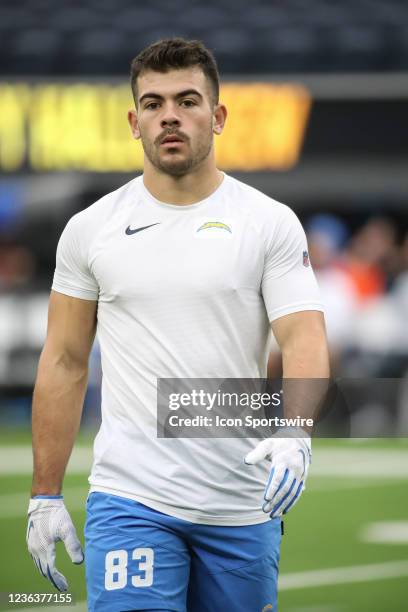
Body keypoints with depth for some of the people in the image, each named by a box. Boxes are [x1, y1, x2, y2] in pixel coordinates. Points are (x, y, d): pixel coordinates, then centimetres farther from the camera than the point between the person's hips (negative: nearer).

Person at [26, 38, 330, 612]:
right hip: (131, 499, -1)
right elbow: (65, 363, 9)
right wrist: (46, 495, 6)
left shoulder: (271, 223, 1)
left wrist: (293, 433, -31)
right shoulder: (91, 229, 5)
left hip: (242, 507, 1)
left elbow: (304, 339, -10)